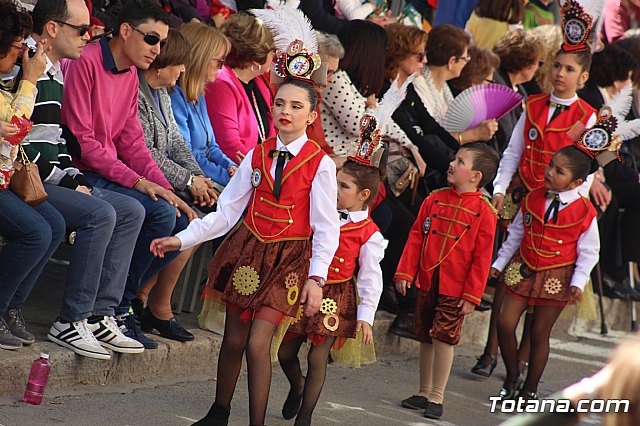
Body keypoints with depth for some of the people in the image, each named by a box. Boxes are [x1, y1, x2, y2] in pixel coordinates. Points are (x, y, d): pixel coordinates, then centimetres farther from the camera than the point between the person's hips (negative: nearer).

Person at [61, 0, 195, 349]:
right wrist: (137, 181, -21)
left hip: (111, 174, 9)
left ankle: (121, 300, 1)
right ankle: (115, 307, -12)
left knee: (184, 222, -3)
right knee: (160, 213, -24)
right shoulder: (86, 62, -13)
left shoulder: (130, 77, 14)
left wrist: (166, 190, -1)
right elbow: (81, 140, -18)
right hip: (80, 173, -9)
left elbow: (133, 145, 14)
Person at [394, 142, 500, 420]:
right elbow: (416, 237, 8)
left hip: (454, 288, -4)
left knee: (444, 337, -6)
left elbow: (482, 258, -7)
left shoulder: (484, 212, -8)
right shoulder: (435, 199, 5)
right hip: (426, 282, 4)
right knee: (426, 337, 11)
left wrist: (472, 295, -10)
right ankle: (424, 392, 23)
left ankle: (437, 397, 5)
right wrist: (405, 272, 2)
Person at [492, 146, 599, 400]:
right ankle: (512, 377, 17)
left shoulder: (584, 212, -10)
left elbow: (589, 252, -3)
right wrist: (500, 263, 11)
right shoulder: (533, 199, 0)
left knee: (540, 332, 4)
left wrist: (578, 282, -12)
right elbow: (516, 234, 11)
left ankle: (530, 388, 20)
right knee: (504, 323, -5)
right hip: (523, 270, 3)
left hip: (556, 278, -3)